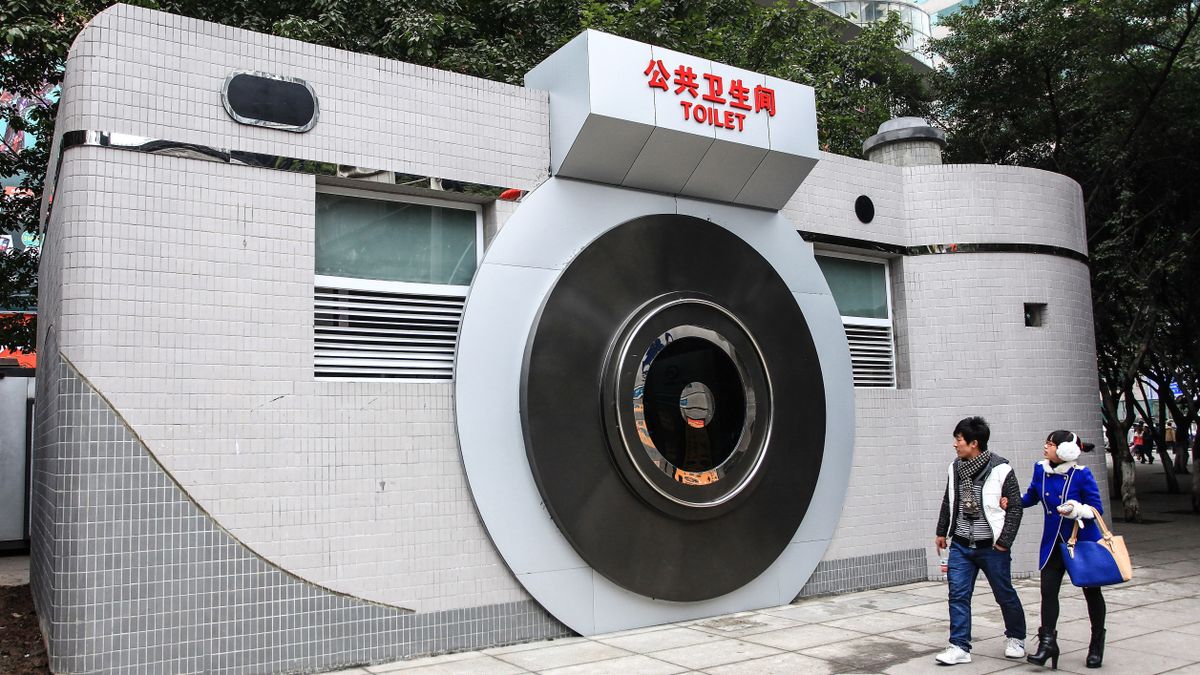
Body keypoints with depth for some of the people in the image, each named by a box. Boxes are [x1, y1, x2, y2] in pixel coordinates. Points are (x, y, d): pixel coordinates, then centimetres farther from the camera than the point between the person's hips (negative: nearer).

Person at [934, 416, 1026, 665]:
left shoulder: (1000, 469, -12)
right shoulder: (955, 468, 4)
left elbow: (1015, 507, -9)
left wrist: (1004, 541, -11)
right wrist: (942, 532, 17)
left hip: (992, 547, -4)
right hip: (960, 545, 4)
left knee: (1005, 594, 12)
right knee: (958, 595, 0)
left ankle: (1016, 638, 34)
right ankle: (960, 647, 5)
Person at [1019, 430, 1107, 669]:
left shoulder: (1082, 474, -17)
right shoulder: (1040, 470, -4)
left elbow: (1097, 509, -13)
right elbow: (1031, 497, 13)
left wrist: (1078, 510, -32)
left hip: (1084, 541, -3)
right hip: (1053, 542, 3)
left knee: (1091, 591, 13)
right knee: (1048, 590, -3)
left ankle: (1097, 645, 31)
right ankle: (1047, 642, 4)